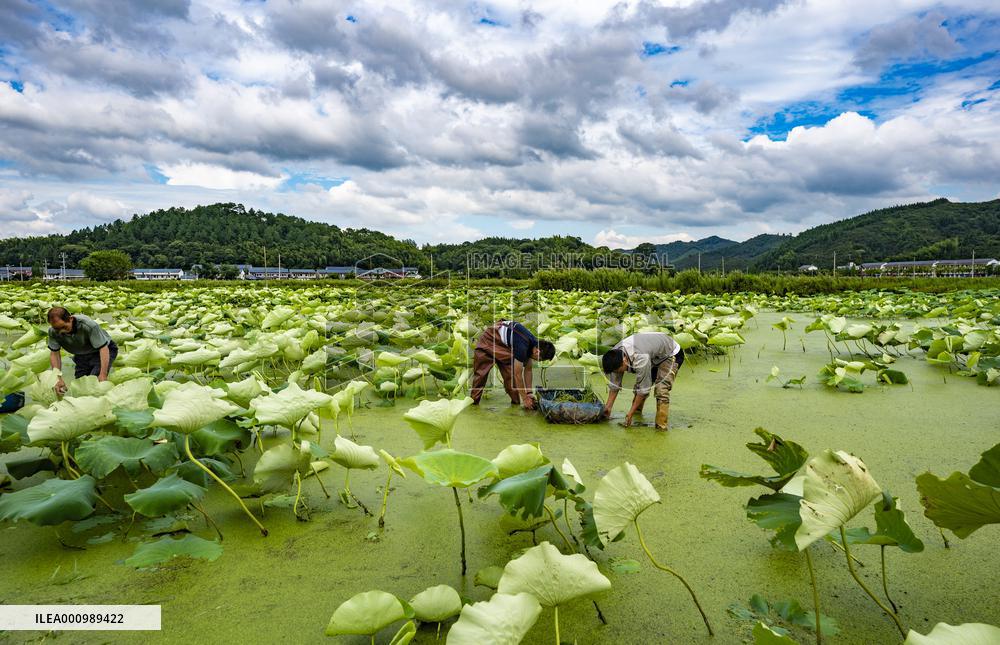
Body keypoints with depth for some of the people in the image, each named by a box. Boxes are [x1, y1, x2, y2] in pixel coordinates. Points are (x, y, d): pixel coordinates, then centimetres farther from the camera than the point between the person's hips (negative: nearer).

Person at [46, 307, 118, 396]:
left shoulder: (89, 325, -35)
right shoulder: (53, 331, -20)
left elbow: (103, 348, -32)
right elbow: (54, 354, -12)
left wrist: (103, 375, -40)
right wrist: (58, 378, -24)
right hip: (82, 355, 5)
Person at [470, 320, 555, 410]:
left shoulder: (533, 344, -12)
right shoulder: (522, 346, -36)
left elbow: (528, 370, -2)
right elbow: (518, 374, -31)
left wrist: (529, 393, -5)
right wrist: (525, 399, -25)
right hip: (489, 339, -7)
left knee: (510, 372, -5)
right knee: (480, 372, -3)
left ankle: (516, 401, 0)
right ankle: (474, 400, 8)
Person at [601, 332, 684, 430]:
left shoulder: (640, 359, -42)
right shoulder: (615, 356, -19)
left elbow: (644, 389, -32)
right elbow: (614, 384, -8)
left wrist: (630, 414, -26)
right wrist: (608, 407, -9)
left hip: (671, 354, -8)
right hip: (654, 356, 8)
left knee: (661, 389, -23)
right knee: (638, 386, 0)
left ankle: (661, 426, -20)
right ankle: (637, 411, 20)